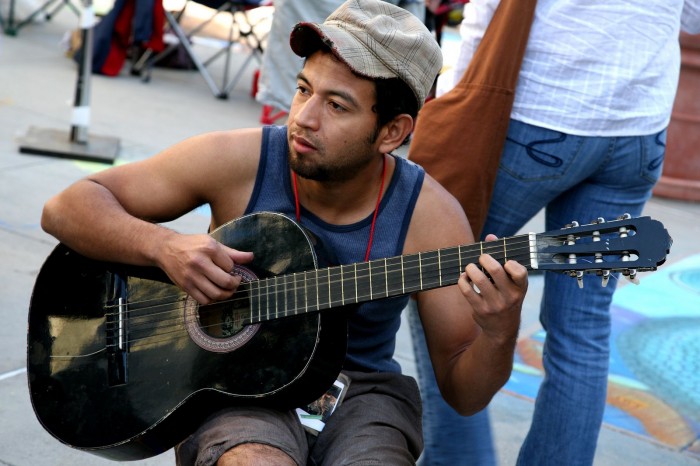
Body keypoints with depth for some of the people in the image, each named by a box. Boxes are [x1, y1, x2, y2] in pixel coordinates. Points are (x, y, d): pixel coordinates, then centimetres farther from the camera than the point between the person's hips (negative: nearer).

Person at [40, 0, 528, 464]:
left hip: (357, 388, 1)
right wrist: (162, 245, -26)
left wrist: (499, 334, -28)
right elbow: (67, 207, -8)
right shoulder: (238, 162, -12)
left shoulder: (429, 215, -11)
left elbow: (463, 392, -6)